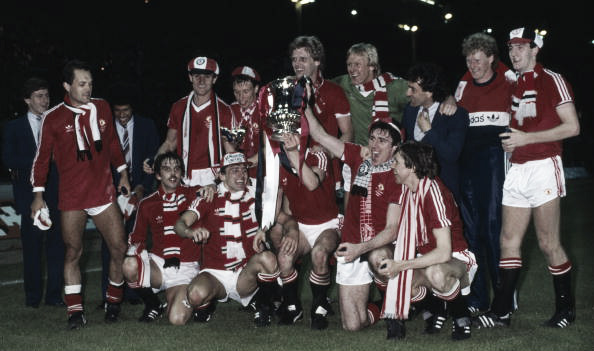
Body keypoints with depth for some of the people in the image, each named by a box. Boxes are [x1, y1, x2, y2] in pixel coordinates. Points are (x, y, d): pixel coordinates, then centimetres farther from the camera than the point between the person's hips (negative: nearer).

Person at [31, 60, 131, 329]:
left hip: (104, 191, 3)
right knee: (73, 252, -1)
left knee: (120, 249, -1)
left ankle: (114, 302, 18)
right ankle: (75, 311, 8)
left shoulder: (102, 108, 7)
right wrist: (38, 194, 2)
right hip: (71, 198, -3)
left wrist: (122, 172, 20)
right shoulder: (53, 119, -3)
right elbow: (42, 157, 3)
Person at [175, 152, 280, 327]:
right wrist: (191, 231, -32)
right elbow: (180, 224, -7)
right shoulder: (209, 198, 1)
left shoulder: (255, 195, 6)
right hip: (215, 274, -1)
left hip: (246, 274, 1)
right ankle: (204, 306, 7)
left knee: (267, 258, -31)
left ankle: (263, 305, -4)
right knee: (196, 294, -33)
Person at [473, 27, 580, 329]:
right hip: (516, 170, 6)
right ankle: (501, 310, 6)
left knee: (548, 244, -3)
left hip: (543, 166, -6)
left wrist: (525, 138, -13)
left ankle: (566, 308, 12)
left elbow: (572, 127, -9)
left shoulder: (551, 80, -3)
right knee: (510, 241, 3)